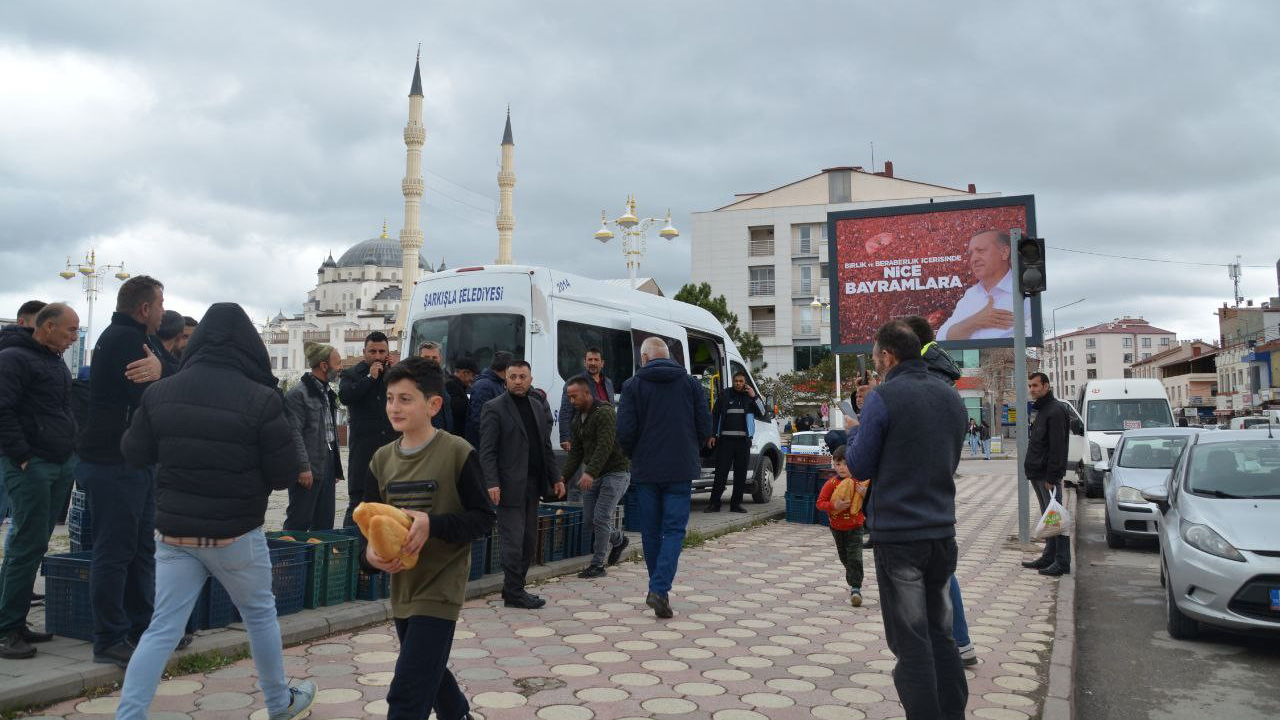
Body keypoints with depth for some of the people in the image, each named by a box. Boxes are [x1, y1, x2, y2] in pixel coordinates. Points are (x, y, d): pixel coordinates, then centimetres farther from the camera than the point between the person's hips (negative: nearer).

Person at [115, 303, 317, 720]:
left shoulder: (161, 392, -3)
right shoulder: (261, 399, -16)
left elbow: (134, 454, 8)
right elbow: (285, 475, -12)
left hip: (174, 532, 3)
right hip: (236, 534, -3)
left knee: (163, 630, 8)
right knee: (260, 614, 17)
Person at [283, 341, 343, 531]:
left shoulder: (328, 393, 16)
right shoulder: (298, 393, -11)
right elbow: (294, 433, -15)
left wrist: (336, 466, 16)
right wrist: (303, 467, -19)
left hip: (328, 464, 8)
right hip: (308, 469, -8)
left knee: (325, 523, 12)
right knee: (299, 522, -2)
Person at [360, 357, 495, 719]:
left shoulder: (457, 453, -14)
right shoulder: (382, 458, 2)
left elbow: (483, 518, -12)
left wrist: (432, 523, -27)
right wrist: (370, 551, -16)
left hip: (439, 589, -7)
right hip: (402, 587, 7)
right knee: (430, 676, 25)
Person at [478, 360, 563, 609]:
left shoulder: (538, 407, 14)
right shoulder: (494, 408, -6)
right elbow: (487, 451, -10)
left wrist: (555, 478, 13)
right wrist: (492, 483, -20)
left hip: (533, 485, 7)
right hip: (510, 486, -7)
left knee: (529, 541, 11)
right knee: (513, 541, -3)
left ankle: (514, 588, 22)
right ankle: (514, 593, 8)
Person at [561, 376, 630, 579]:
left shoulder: (605, 413, -17)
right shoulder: (578, 419, 11)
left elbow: (605, 447, -27)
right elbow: (575, 452, 12)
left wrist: (590, 473, -37)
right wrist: (564, 476, 0)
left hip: (615, 472, -9)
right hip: (593, 476, 9)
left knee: (600, 518, -12)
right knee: (588, 520, 8)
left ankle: (598, 565, 0)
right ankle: (618, 539, 34)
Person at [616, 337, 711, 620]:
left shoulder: (633, 385, -2)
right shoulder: (691, 383, 3)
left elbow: (625, 432, -7)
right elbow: (705, 427, 2)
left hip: (646, 470, 0)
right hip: (681, 469, 0)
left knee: (651, 531, 12)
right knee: (674, 530, 2)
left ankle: (657, 589, 23)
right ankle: (660, 589, -14)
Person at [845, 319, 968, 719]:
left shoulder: (883, 398, -13)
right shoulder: (951, 397, 9)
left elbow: (859, 467, -8)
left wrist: (853, 445, 10)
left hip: (897, 533, -6)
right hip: (942, 531, 7)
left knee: (911, 641, 2)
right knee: (940, 634, 17)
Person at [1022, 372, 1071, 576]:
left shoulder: (1055, 410, -13)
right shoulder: (1039, 410, 17)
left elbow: (1057, 447, -19)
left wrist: (1051, 477, -22)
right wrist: (1032, 471, 16)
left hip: (1048, 475, -10)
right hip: (1038, 475, 10)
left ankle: (1062, 562, -2)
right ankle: (1049, 557, 21)